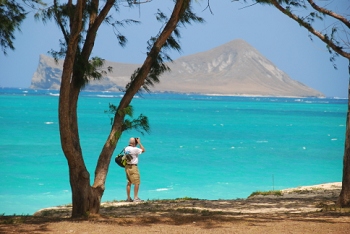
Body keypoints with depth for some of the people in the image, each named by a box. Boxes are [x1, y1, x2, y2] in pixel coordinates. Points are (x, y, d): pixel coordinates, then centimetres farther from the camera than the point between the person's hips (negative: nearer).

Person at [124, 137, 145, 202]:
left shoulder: (126, 148, 5)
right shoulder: (135, 149, -17)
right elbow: (143, 150, -8)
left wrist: (137, 142, 17)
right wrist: (139, 143, -4)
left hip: (127, 166, 8)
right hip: (133, 167, -8)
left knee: (129, 182, 14)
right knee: (137, 183, -2)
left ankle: (128, 198, 17)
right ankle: (136, 198, -4)